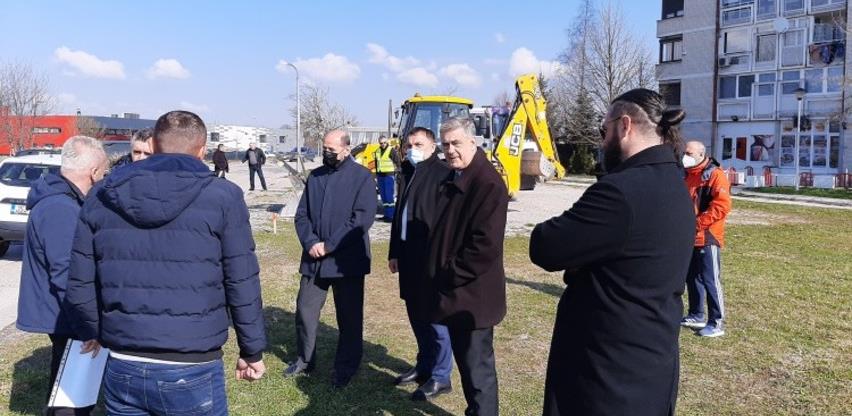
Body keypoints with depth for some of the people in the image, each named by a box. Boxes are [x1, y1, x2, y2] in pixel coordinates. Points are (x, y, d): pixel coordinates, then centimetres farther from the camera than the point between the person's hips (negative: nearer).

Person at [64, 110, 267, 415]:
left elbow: (79, 284, 6)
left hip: (122, 368, 4)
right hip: (191, 372, -3)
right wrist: (252, 350, 5)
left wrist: (92, 333, 24)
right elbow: (242, 285, -8)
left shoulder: (101, 197, 4)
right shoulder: (222, 197, -8)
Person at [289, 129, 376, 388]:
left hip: (347, 260, -4)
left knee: (349, 316, 6)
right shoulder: (315, 176, 11)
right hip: (313, 258, 5)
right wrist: (310, 243, -10)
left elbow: (363, 218, -14)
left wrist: (329, 245, -15)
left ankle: (346, 367, 23)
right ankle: (304, 359, 31)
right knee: (305, 309, 11)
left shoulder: (362, 176, -5)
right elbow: (302, 214, 9)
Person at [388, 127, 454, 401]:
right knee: (417, 315, 16)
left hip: (433, 258, -8)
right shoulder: (409, 173, 14)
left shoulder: (442, 174, -11)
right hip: (409, 258, 8)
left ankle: (440, 377, 13)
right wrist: (395, 252, 18)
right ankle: (425, 366, 31)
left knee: (435, 317, 1)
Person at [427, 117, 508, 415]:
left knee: (477, 367, 2)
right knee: (464, 362, 20)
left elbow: (485, 246, -24)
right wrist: (439, 275, 11)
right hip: (453, 292, 9)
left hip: (472, 295, -9)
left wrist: (450, 276, -16)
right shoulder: (450, 179, 12)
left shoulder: (489, 184, -18)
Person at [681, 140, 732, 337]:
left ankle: (716, 324, 2)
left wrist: (697, 223, -21)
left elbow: (722, 206, -21)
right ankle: (696, 315, 28)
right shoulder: (687, 175, 15)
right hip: (689, 237, 9)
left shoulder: (715, 175, -12)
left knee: (710, 281, -5)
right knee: (691, 278, 16)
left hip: (707, 237, -9)